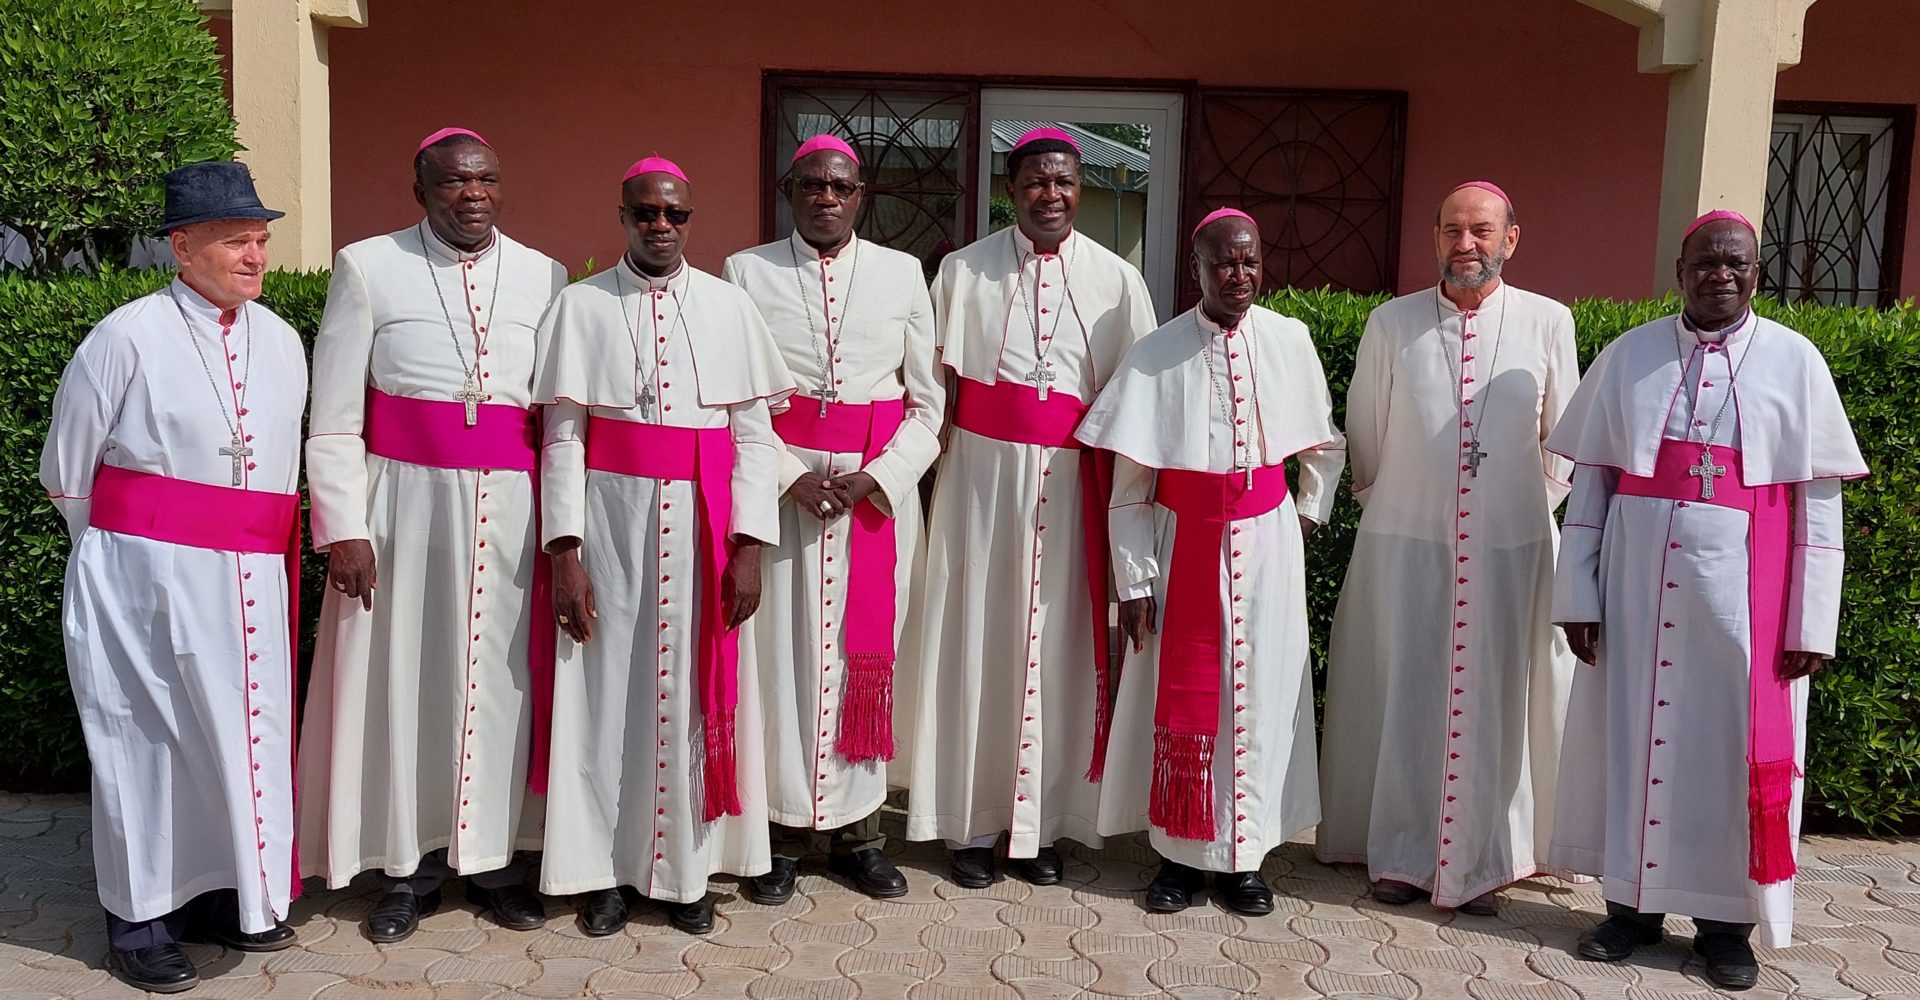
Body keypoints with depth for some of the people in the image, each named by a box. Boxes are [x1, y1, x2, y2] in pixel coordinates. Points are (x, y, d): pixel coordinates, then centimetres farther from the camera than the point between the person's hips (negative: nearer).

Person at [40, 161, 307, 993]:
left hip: (250, 582, 5)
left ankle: (217, 894, 28)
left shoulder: (282, 342, 8)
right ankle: (141, 924, 18)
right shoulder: (127, 338, -8)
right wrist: (129, 554, 10)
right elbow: (66, 472, 1)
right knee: (150, 739, 3)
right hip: (148, 581, -5)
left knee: (242, 733, 10)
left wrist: (264, 555, 14)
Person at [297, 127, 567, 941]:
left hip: (513, 510, 2)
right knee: (404, 675, 4)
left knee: (501, 675, 6)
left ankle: (491, 854, 21)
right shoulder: (368, 268, 1)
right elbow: (333, 418, -1)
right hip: (404, 505, -2)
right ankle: (409, 865, 20)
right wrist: (344, 529, -8)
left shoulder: (545, 278, 8)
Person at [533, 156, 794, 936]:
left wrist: (749, 547, -6)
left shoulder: (730, 307, 4)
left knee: (695, 691, 6)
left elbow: (755, 434, 2)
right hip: (609, 525, 0)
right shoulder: (581, 305, 2)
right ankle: (604, 869, 20)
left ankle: (685, 869, 20)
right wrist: (564, 552, -7)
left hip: (704, 527, 1)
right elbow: (562, 437, 0)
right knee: (605, 690, 5)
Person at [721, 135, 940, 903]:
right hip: (781, 486, -1)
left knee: (867, 654, 5)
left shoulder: (901, 274, 8)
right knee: (782, 653, 0)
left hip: (881, 490, 1)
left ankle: (857, 829, 16)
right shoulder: (746, 273, 5)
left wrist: (881, 476, -8)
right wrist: (792, 477, -13)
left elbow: (929, 400, 6)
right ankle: (784, 830, 12)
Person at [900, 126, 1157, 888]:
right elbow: (938, 388, 5)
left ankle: (1040, 821, 18)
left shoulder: (1117, 280, 3)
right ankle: (972, 821, 16)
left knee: (1058, 645, 5)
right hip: (982, 479, 0)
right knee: (976, 640, 3)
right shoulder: (964, 272, 2)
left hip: (1073, 483, 1)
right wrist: (930, 474, -3)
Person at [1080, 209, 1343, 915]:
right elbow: (1129, 484, -5)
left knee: (1260, 690, 5)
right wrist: (1134, 580, -6)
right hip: (1185, 542, -1)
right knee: (1181, 692, 4)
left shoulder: (1289, 340, -1)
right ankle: (1180, 851, 18)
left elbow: (1326, 444, 16)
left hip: (1266, 541, 2)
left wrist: (1309, 514, 11)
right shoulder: (1158, 354, -7)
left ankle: (1243, 854, 19)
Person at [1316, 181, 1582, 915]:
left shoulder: (1548, 323, 0)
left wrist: (1533, 509, 10)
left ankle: (1481, 864, 19)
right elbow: (1363, 433, 10)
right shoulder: (1390, 324, 1)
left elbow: (1564, 438, 9)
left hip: (1510, 549, 0)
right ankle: (1401, 855, 19)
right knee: (1402, 699, 6)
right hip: (1405, 544, 0)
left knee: (1495, 704, 6)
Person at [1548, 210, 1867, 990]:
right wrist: (1577, 595, -2)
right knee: (1632, 733, 8)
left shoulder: (1794, 361, 0)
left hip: (1739, 592, -1)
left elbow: (1818, 502, 0)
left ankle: (1725, 920, 22)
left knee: (1734, 747, 6)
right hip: (1639, 587, 1)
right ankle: (1633, 901, 23)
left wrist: (1809, 622, -4)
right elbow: (1591, 481, 3)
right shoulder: (1628, 356, 3)